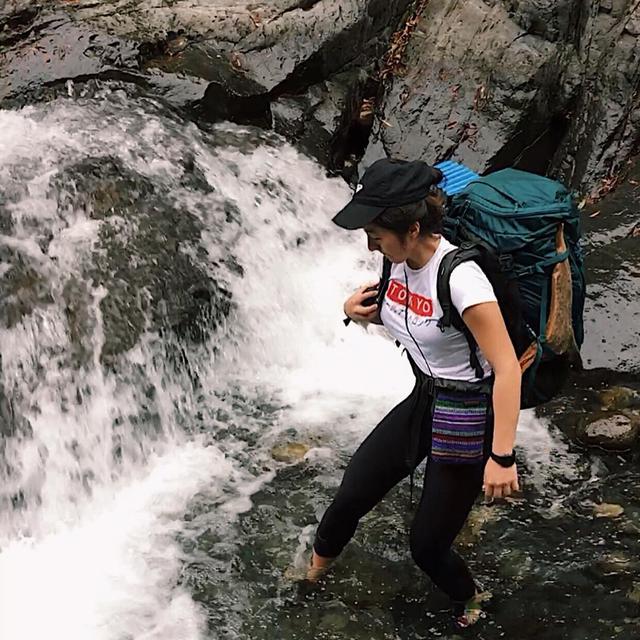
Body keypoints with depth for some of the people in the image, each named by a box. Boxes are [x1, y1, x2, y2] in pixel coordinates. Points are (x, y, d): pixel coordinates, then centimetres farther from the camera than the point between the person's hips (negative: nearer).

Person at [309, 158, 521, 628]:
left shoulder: (460, 276, -30)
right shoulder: (399, 261, -5)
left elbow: (507, 367, -30)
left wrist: (502, 456, -31)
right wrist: (359, 309, -6)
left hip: (466, 416, -7)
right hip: (422, 400, 7)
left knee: (428, 544, 4)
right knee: (352, 495, 12)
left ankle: (467, 599, 37)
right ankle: (318, 564, 42)